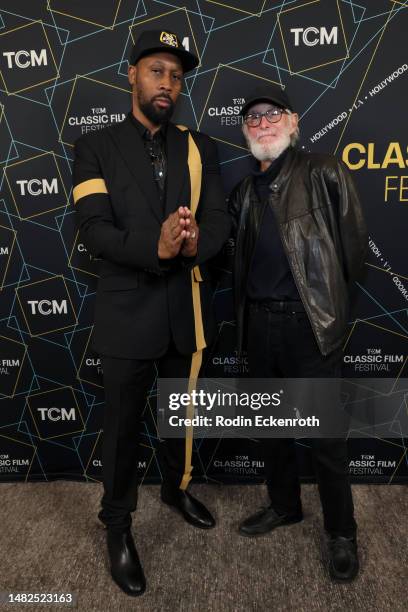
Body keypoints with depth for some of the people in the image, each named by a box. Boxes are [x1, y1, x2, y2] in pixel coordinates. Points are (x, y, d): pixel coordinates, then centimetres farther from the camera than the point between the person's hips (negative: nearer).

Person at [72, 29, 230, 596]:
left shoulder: (199, 147, 8)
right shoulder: (96, 147, -1)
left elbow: (219, 219, -2)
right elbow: (93, 229, -13)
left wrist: (195, 242, -25)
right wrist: (155, 246, -31)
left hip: (188, 309, 4)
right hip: (128, 312, -3)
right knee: (123, 424, 12)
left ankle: (177, 488, 49)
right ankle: (118, 524, 35)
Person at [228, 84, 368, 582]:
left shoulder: (323, 173, -4)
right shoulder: (244, 191, 12)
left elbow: (353, 242, -5)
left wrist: (326, 291, 4)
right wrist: (248, 306, 5)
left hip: (309, 321, -5)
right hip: (259, 322, 6)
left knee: (324, 433, 4)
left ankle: (341, 532, 27)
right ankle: (284, 505, 40)